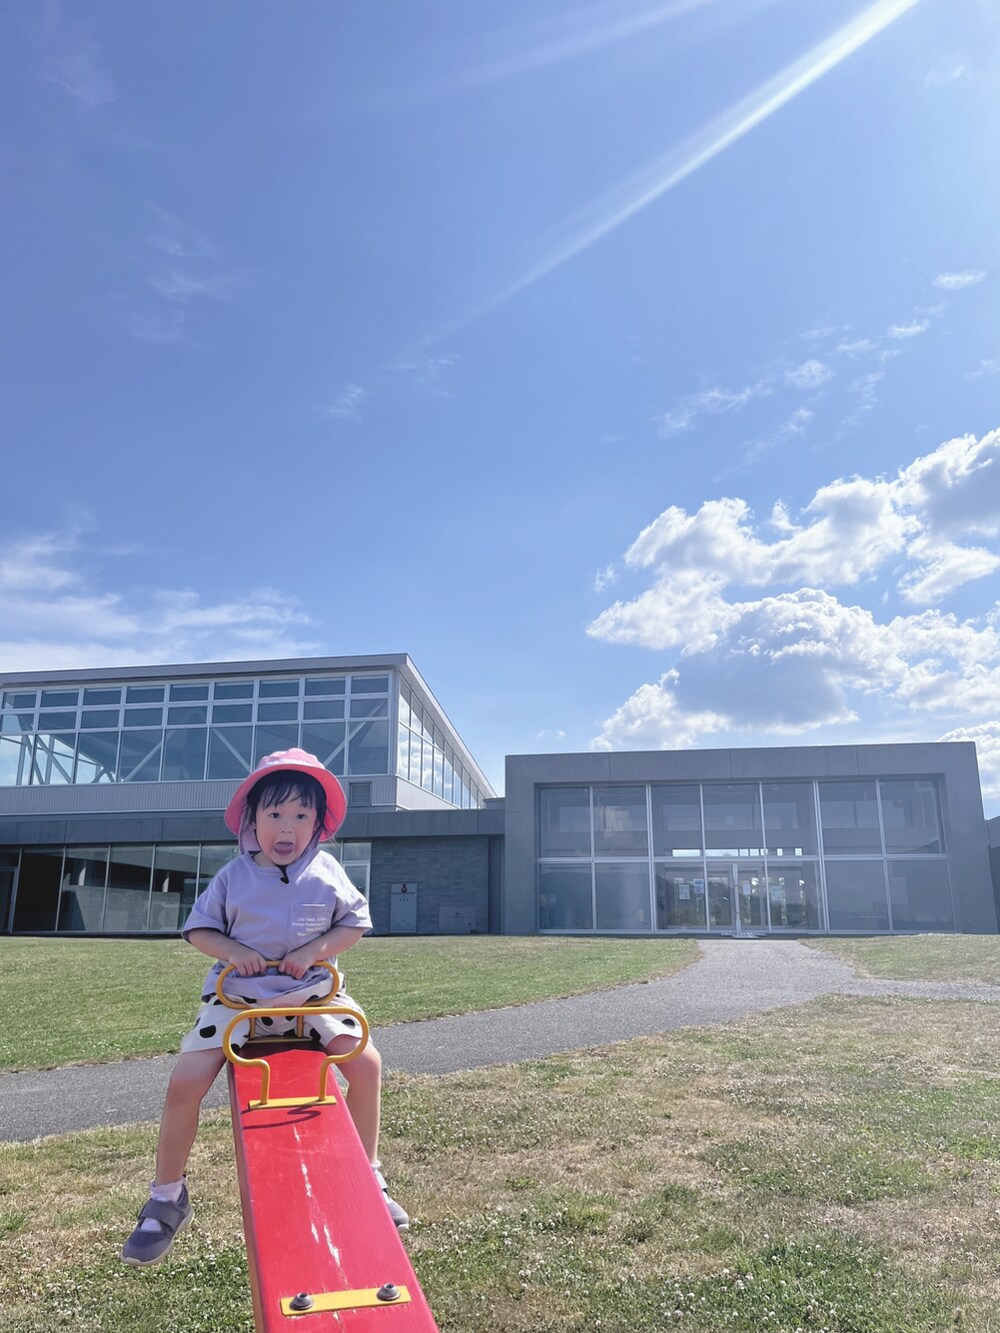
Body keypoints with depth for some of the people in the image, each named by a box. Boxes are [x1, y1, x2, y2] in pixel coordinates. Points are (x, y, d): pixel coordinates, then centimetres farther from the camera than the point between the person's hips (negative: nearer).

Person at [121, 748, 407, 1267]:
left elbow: (355, 922, 4)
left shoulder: (326, 873, 0)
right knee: (184, 1083, -15)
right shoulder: (233, 877, 0)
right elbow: (198, 928, 5)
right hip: (238, 994, 0)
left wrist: (317, 949, -14)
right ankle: (167, 1198, 12)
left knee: (366, 1062, -16)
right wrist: (232, 950, -15)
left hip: (313, 992, 0)